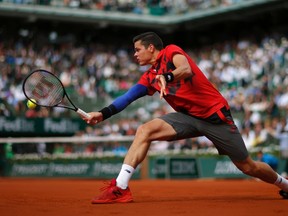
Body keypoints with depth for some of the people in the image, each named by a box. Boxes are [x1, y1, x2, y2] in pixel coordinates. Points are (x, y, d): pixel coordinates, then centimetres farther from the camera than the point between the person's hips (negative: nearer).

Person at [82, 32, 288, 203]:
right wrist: (103, 114, -13)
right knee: (144, 130, -18)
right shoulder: (150, 77, 11)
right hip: (188, 116, 5)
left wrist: (167, 77, -48)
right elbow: (127, 97, 1)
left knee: (247, 166, 2)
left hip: (215, 115, -5)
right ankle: (120, 188, -23)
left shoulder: (171, 51, -7)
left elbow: (186, 70, -28)